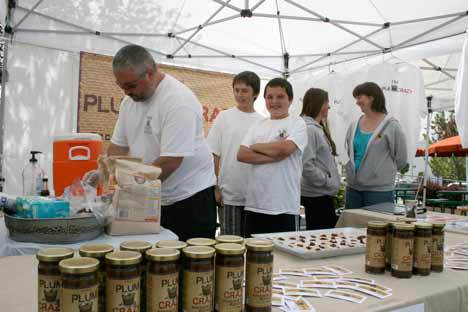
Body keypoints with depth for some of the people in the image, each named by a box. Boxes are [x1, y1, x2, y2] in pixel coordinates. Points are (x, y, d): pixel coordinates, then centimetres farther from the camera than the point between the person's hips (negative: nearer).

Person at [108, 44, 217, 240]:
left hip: (190, 198, -7)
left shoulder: (179, 101, -21)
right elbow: (118, 145, 11)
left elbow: (171, 160, -26)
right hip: (153, 200, 7)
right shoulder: (130, 100, 5)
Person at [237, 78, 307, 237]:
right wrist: (273, 156, -12)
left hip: (283, 207, -4)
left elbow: (284, 148, -19)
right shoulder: (258, 125, 13)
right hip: (254, 204, 4)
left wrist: (255, 147, -2)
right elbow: (241, 155, 1)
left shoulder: (297, 123, 0)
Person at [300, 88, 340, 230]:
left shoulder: (318, 128, 14)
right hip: (317, 196, -10)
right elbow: (306, 165, -24)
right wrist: (328, 182, -16)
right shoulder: (309, 129, -16)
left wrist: (332, 183, 11)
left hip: (323, 194, 10)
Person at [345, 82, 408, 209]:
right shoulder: (354, 126, 9)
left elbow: (401, 159, -1)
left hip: (379, 190, -5)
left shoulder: (391, 126, -5)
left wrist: (383, 172, 5)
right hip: (353, 187, 5)